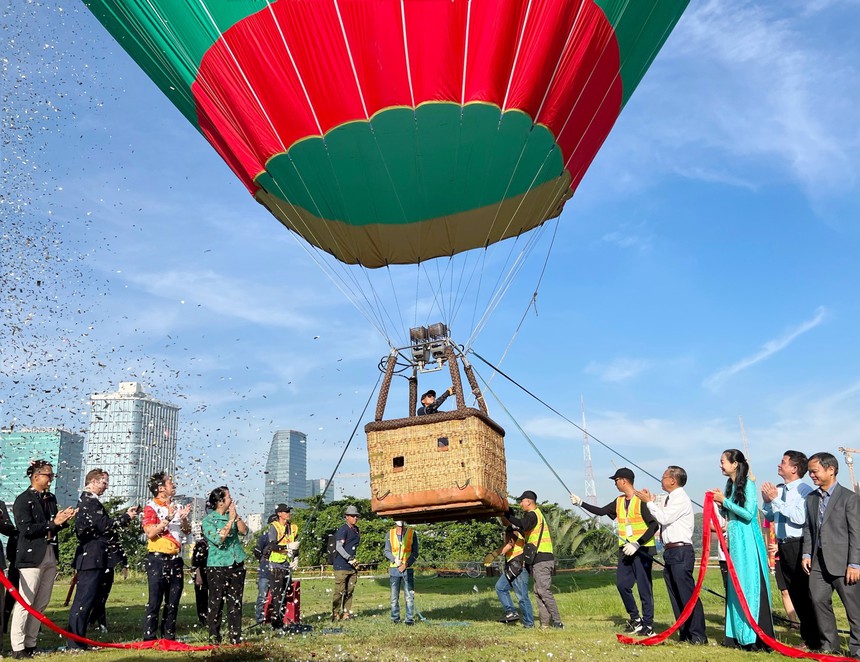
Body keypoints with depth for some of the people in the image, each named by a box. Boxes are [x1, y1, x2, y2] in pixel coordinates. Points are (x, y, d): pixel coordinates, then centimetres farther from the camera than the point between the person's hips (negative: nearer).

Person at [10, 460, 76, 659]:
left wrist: (64, 520, -2)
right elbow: (26, 529, -15)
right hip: (32, 556, -7)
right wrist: (53, 523, -17)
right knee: (25, 603, -3)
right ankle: (18, 646, 6)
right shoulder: (23, 500, -7)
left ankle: (30, 643, 18)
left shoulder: (51, 499, 13)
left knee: (41, 603, 9)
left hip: (50, 556, 7)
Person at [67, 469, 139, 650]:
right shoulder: (90, 501, -14)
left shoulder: (87, 500, 20)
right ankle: (75, 642, -1)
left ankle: (77, 640, 21)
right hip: (93, 558, -11)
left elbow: (102, 525, 20)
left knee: (85, 601, 14)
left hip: (92, 558, 11)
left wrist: (125, 517, 12)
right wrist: (126, 517, -8)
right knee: (85, 600, -6)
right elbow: (104, 525, -20)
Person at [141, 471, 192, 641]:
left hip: (176, 558, 6)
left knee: (173, 601, 9)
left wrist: (184, 518, -4)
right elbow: (150, 533, -17)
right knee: (155, 600, -4)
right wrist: (168, 518, -22)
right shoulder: (151, 507, -5)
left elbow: (187, 531, 15)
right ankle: (149, 638, 3)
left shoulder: (177, 507, 14)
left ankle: (169, 636, 17)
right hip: (158, 558, -6)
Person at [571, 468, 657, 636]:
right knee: (622, 584, 6)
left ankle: (648, 625, 6)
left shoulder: (641, 500, -14)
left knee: (644, 587, -3)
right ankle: (635, 618, 21)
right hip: (625, 549, 8)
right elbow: (601, 511, 21)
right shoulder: (619, 502, 11)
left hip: (642, 549, -8)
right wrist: (580, 503, 18)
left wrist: (637, 544, -22)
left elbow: (654, 525, -19)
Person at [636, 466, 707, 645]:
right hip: (669, 552, 10)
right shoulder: (668, 499, 17)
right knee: (676, 596, 12)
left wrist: (649, 501, -10)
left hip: (681, 551, -10)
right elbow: (661, 517, 18)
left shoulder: (681, 499, -11)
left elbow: (664, 517, -20)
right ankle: (685, 634, 18)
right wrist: (652, 500, 9)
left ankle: (698, 636, -1)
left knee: (687, 595, -7)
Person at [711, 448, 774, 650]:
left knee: (750, 585, -5)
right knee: (736, 586, 11)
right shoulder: (730, 485, 12)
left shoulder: (748, 484, -10)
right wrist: (719, 502, -1)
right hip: (734, 540, 8)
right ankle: (738, 635, 19)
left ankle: (757, 637, 0)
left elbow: (749, 513, -17)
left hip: (747, 541, -8)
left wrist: (725, 501, -14)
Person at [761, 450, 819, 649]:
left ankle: (815, 641, 14)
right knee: (795, 594, 16)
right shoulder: (777, 490, 7)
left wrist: (776, 499, -20)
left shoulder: (804, 490, -13)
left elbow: (800, 518, -25)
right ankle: (807, 638, 29)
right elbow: (769, 517, 14)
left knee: (806, 593, 2)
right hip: (782, 546, 7)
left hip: (798, 545, -7)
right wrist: (767, 501, -3)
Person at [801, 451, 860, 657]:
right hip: (819, 561, 6)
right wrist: (807, 554, 5)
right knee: (818, 600, 7)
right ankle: (829, 644, 19)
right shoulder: (811, 499, 13)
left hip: (842, 561, -6)